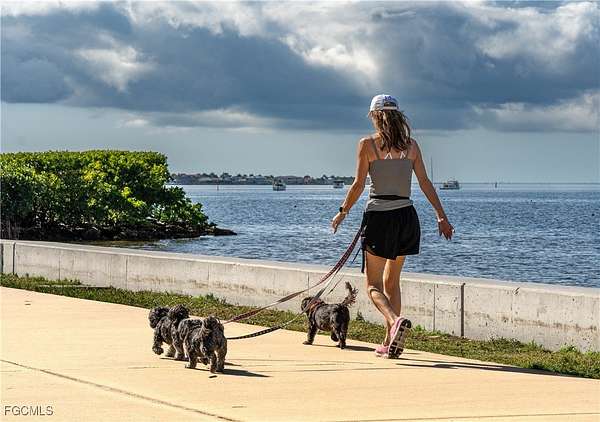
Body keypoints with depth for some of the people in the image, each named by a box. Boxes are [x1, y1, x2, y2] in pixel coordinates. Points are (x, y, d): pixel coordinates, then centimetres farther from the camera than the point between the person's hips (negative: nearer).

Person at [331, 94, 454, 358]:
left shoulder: (368, 144, -4)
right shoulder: (411, 145, 7)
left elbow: (358, 184, -5)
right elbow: (425, 183, 6)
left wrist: (342, 213, 7)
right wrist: (441, 216, 11)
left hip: (378, 216, -4)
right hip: (406, 216, 4)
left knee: (373, 284, 1)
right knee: (392, 281, 17)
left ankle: (396, 321, -29)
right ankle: (389, 343, 16)